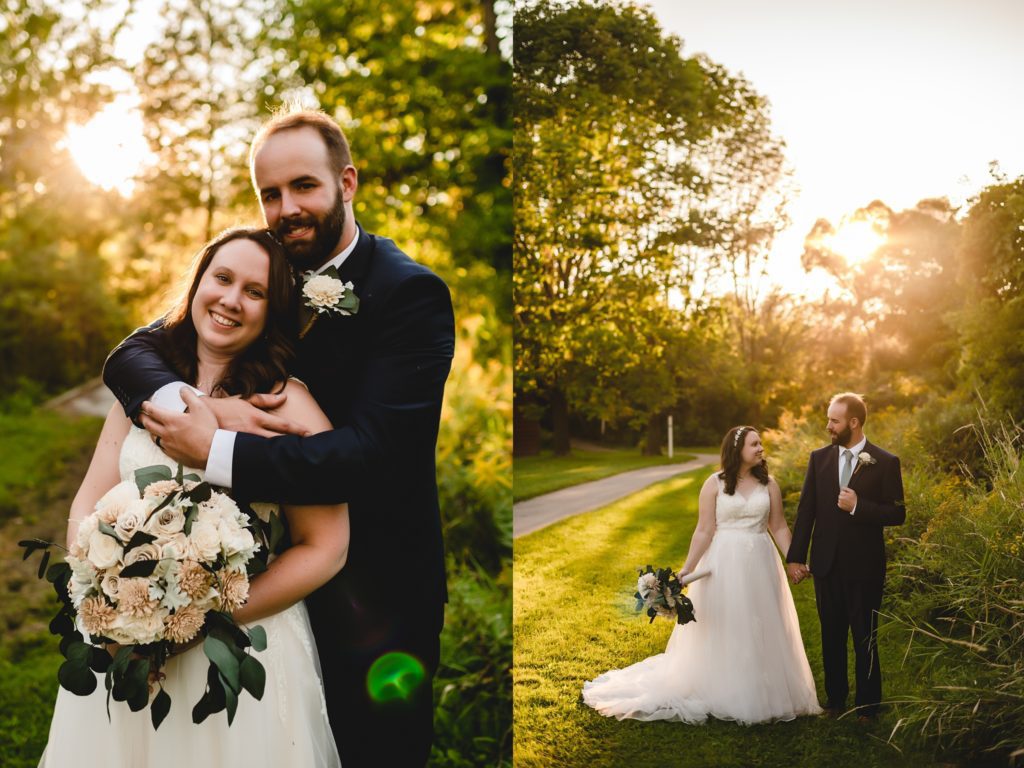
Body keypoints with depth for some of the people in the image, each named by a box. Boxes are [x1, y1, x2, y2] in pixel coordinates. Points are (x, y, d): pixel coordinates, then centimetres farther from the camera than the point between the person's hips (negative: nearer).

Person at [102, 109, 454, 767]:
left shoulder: (411, 293, -17)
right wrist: (196, 407, -24)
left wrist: (214, 450, -28)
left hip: (375, 604, -5)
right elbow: (131, 354, -3)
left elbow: (373, 452, -27)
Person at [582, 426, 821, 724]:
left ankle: (762, 696, 23)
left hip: (760, 565, 3)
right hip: (723, 565, -3)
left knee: (762, 632, 9)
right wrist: (687, 569, -13)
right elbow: (704, 531, -6)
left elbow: (779, 527, 7)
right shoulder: (715, 484, -4)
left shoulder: (769, 484, 4)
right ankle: (720, 695, 18)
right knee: (720, 631, 4)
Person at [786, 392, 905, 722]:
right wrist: (795, 557, 1)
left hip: (864, 566, -3)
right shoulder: (819, 458, 3)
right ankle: (835, 698, 27)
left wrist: (858, 506, -21)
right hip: (826, 565, 3)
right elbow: (806, 510, 3)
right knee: (831, 636, 14)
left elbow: (897, 514, -7)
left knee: (865, 639, 8)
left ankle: (867, 706, 22)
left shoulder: (885, 463, -7)